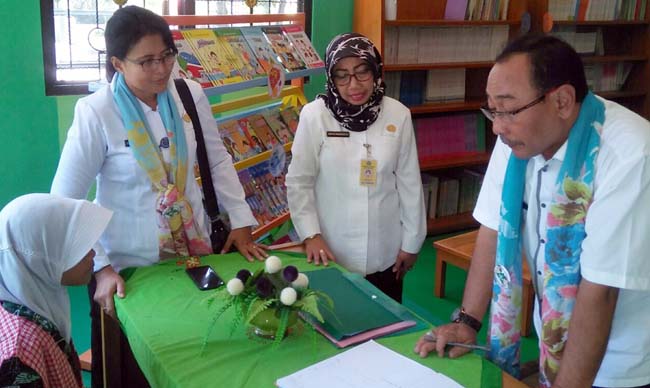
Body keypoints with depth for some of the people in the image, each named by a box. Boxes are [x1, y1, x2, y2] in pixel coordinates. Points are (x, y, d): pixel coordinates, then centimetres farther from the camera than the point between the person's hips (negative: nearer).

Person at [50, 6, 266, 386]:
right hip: (127, 266, -3)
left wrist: (241, 221, 1)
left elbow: (218, 160, 5)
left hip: (195, 250, 3)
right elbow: (64, 201, -13)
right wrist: (99, 267, -17)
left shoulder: (190, 94, -6)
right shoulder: (96, 113, -18)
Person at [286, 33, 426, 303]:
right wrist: (311, 235, -12)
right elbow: (298, 182, -5)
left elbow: (409, 183, -1)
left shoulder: (398, 115, -7)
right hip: (331, 253, -1)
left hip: (385, 254, 2)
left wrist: (411, 242, 4)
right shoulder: (315, 115, -13)